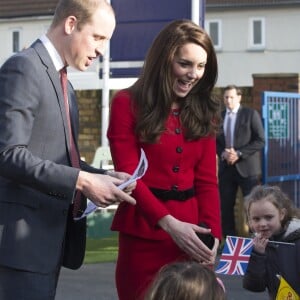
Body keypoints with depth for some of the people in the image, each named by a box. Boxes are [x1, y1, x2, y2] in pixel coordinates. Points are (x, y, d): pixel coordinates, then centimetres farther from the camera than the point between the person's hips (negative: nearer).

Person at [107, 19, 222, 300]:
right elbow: (128, 175, -9)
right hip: (144, 235, -4)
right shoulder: (128, 103, -3)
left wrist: (212, 235, -9)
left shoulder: (204, 111, 12)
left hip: (190, 236, 4)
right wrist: (168, 223, -22)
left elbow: (207, 180, 7)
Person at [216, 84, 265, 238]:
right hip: (226, 167, 4)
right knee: (226, 206, 3)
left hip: (247, 167, -4)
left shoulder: (250, 114, -1)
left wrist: (239, 154, -15)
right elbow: (214, 141, 16)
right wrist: (222, 153, -6)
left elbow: (260, 140, -6)